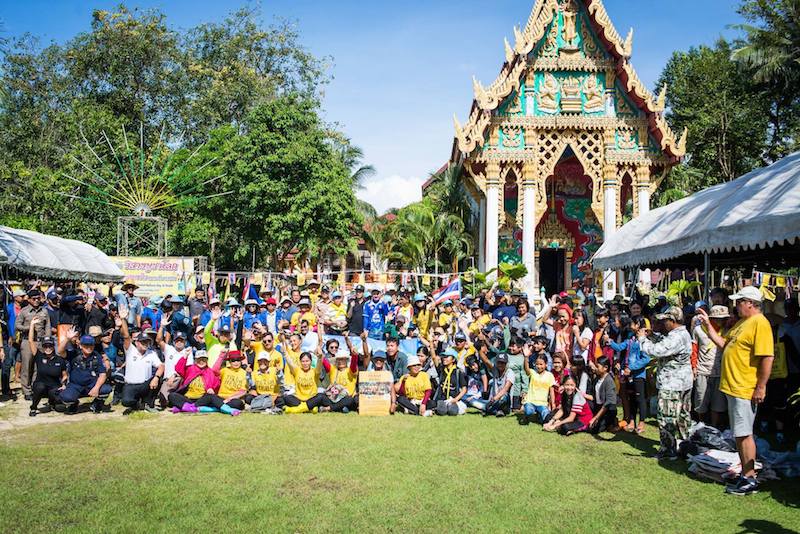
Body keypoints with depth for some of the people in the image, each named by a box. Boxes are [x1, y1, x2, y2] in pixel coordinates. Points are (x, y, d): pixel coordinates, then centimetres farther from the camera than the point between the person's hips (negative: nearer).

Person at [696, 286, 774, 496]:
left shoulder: (759, 323, -16)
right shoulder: (742, 323, 16)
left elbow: (767, 357, -22)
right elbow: (724, 344, 21)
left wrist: (761, 387, -23)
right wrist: (708, 325, 14)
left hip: (745, 390, -10)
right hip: (733, 386, 10)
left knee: (744, 434, -3)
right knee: (739, 434, 15)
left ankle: (750, 479, 6)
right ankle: (746, 475, 25)